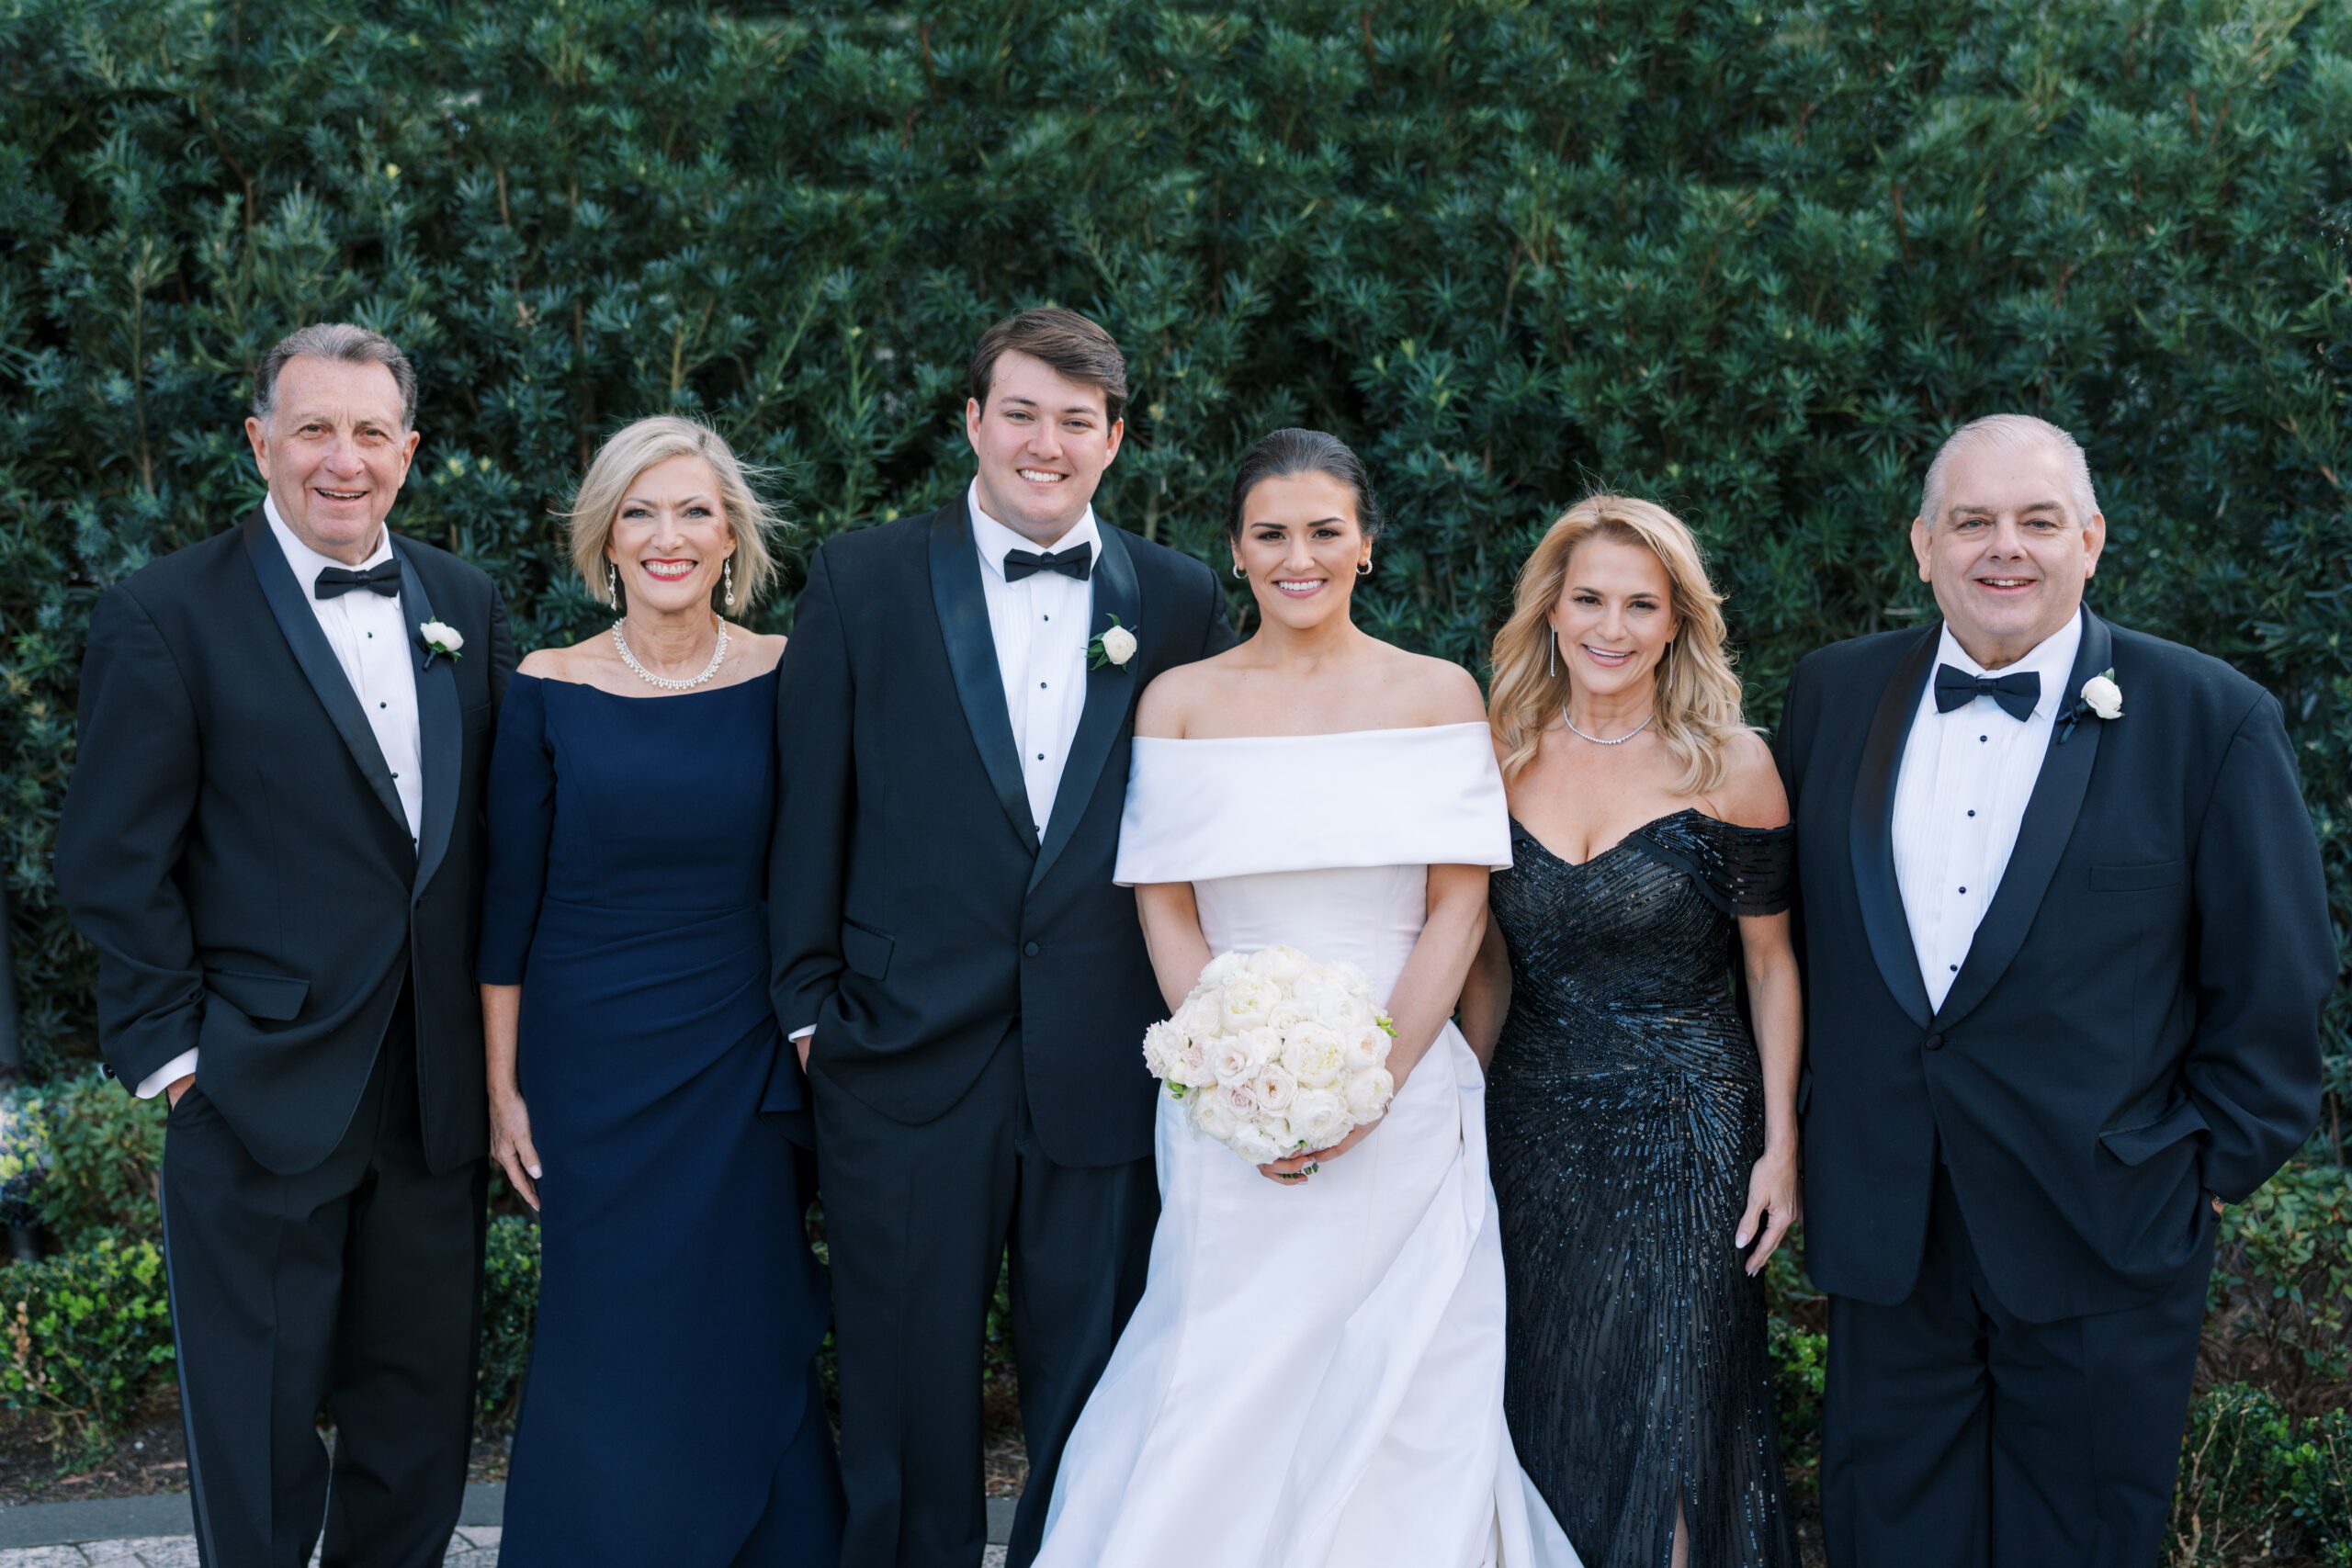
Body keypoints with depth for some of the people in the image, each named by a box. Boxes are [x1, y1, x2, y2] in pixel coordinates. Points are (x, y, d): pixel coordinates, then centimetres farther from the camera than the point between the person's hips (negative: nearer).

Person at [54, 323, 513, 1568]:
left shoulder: (465, 604, 8)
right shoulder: (164, 617, -7)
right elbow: (113, 863, -8)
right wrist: (174, 1048, -10)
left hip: (438, 1092, 5)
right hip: (262, 1093, -5)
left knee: (421, 1417, 16)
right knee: (259, 1435, 8)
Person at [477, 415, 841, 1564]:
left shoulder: (783, 680, -2)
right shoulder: (548, 691, -3)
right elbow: (509, 900, 1)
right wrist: (503, 1088, 1)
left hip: (742, 1068, 0)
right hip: (590, 1069, 0)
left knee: (744, 1349, 7)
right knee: (604, 1349, 7)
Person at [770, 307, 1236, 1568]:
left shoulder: (1180, 602, 5)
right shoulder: (860, 581, 1)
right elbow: (809, 816, 2)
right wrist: (809, 1013, 0)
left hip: (1109, 1074, 1)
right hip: (908, 1067, -1)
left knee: (1092, 1404, 12)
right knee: (907, 1400, 11)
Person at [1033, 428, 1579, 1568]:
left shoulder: (1437, 694, 3)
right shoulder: (1180, 700, 5)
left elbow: (1458, 907, -2)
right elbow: (1165, 908, 2)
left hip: (1400, 1087, 0)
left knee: (1396, 1384, 4)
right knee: (1223, 1384, 3)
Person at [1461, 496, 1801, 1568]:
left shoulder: (1728, 765, -8)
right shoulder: (1505, 758, 0)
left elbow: (1771, 965, -3)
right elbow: (1489, 961, 9)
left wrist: (1780, 1147, -6)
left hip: (1683, 1127, -3)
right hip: (1530, 1119, 3)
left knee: (1668, 1419, 6)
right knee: (1542, 1409, 13)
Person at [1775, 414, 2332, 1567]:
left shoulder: (2213, 719, -8)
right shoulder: (1833, 693, 2)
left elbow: (2275, 979, -4)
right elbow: (1791, 922, 11)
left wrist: (2220, 1164, -2)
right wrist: (1808, 1122, 11)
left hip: (2103, 1249, -2)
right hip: (1883, 1220, 3)